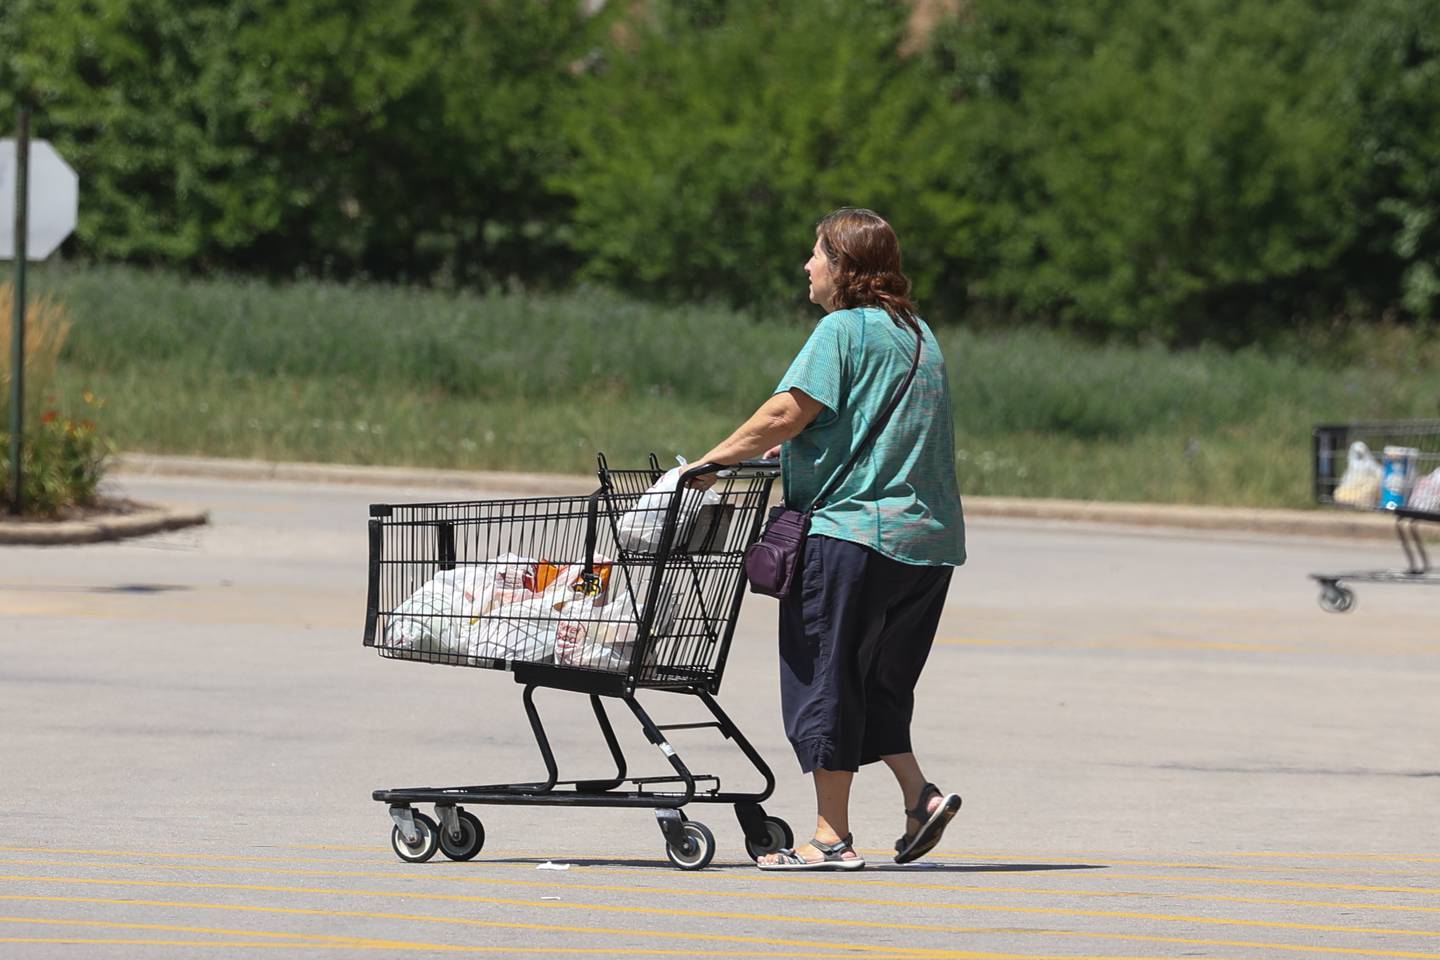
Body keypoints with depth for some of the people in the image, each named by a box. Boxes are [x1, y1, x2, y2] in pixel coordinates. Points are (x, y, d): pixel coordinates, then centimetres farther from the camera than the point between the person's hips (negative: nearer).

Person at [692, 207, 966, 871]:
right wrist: (790, 448, 20)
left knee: (825, 680, -1)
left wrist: (714, 462, -7)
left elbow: (788, 412, -16)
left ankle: (832, 837, -1)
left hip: (850, 529, -8)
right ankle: (919, 795, 3)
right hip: (927, 536, 8)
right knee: (878, 683, 18)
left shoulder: (844, 329, -9)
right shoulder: (918, 334, 17)